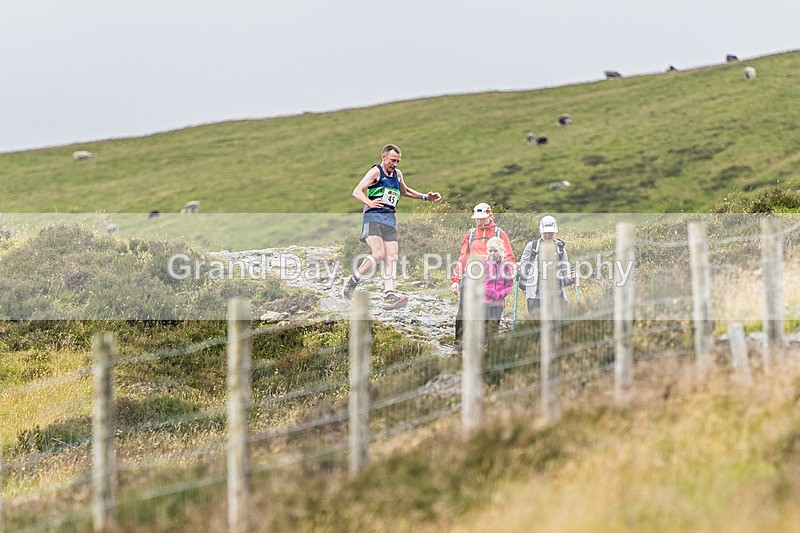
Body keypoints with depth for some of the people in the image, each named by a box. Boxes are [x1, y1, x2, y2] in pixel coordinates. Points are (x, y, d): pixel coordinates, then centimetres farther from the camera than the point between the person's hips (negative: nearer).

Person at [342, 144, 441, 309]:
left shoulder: (397, 174, 20)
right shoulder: (376, 172, -3)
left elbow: (405, 191, 41)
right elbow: (357, 192, -13)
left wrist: (425, 197, 34)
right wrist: (369, 203, -32)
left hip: (390, 220, 7)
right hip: (373, 217, -7)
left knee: (391, 257, -8)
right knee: (378, 254, -22)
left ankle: (389, 295, -16)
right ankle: (352, 281, -4)